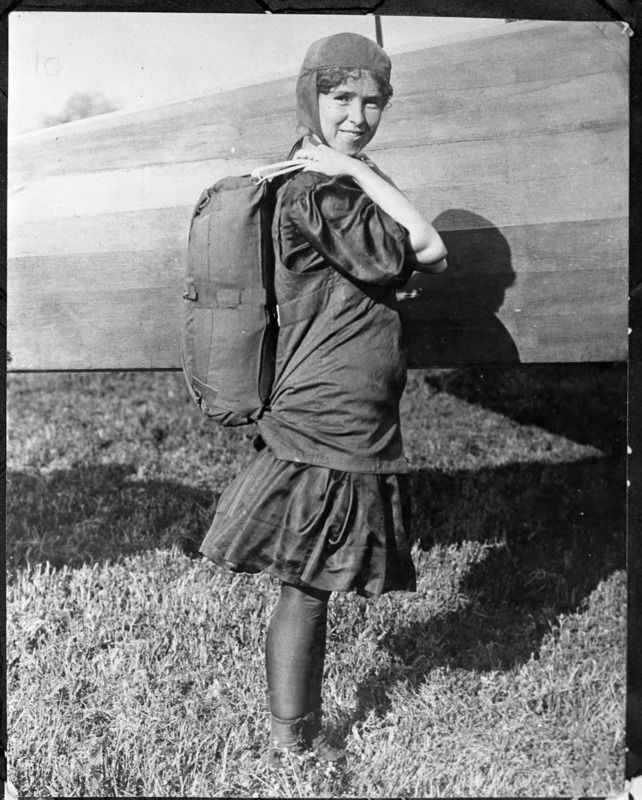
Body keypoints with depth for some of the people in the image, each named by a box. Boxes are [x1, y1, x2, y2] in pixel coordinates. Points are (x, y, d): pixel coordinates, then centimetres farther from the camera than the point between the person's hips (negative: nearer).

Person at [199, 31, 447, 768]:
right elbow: (405, 253, -17)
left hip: (359, 425, 9)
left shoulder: (347, 185, 18)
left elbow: (432, 257, 9)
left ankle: (299, 734, 29)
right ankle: (291, 745, 16)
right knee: (306, 588, 1)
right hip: (324, 426, -9)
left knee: (312, 585, 16)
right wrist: (362, 174, -9)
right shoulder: (311, 191, -12)